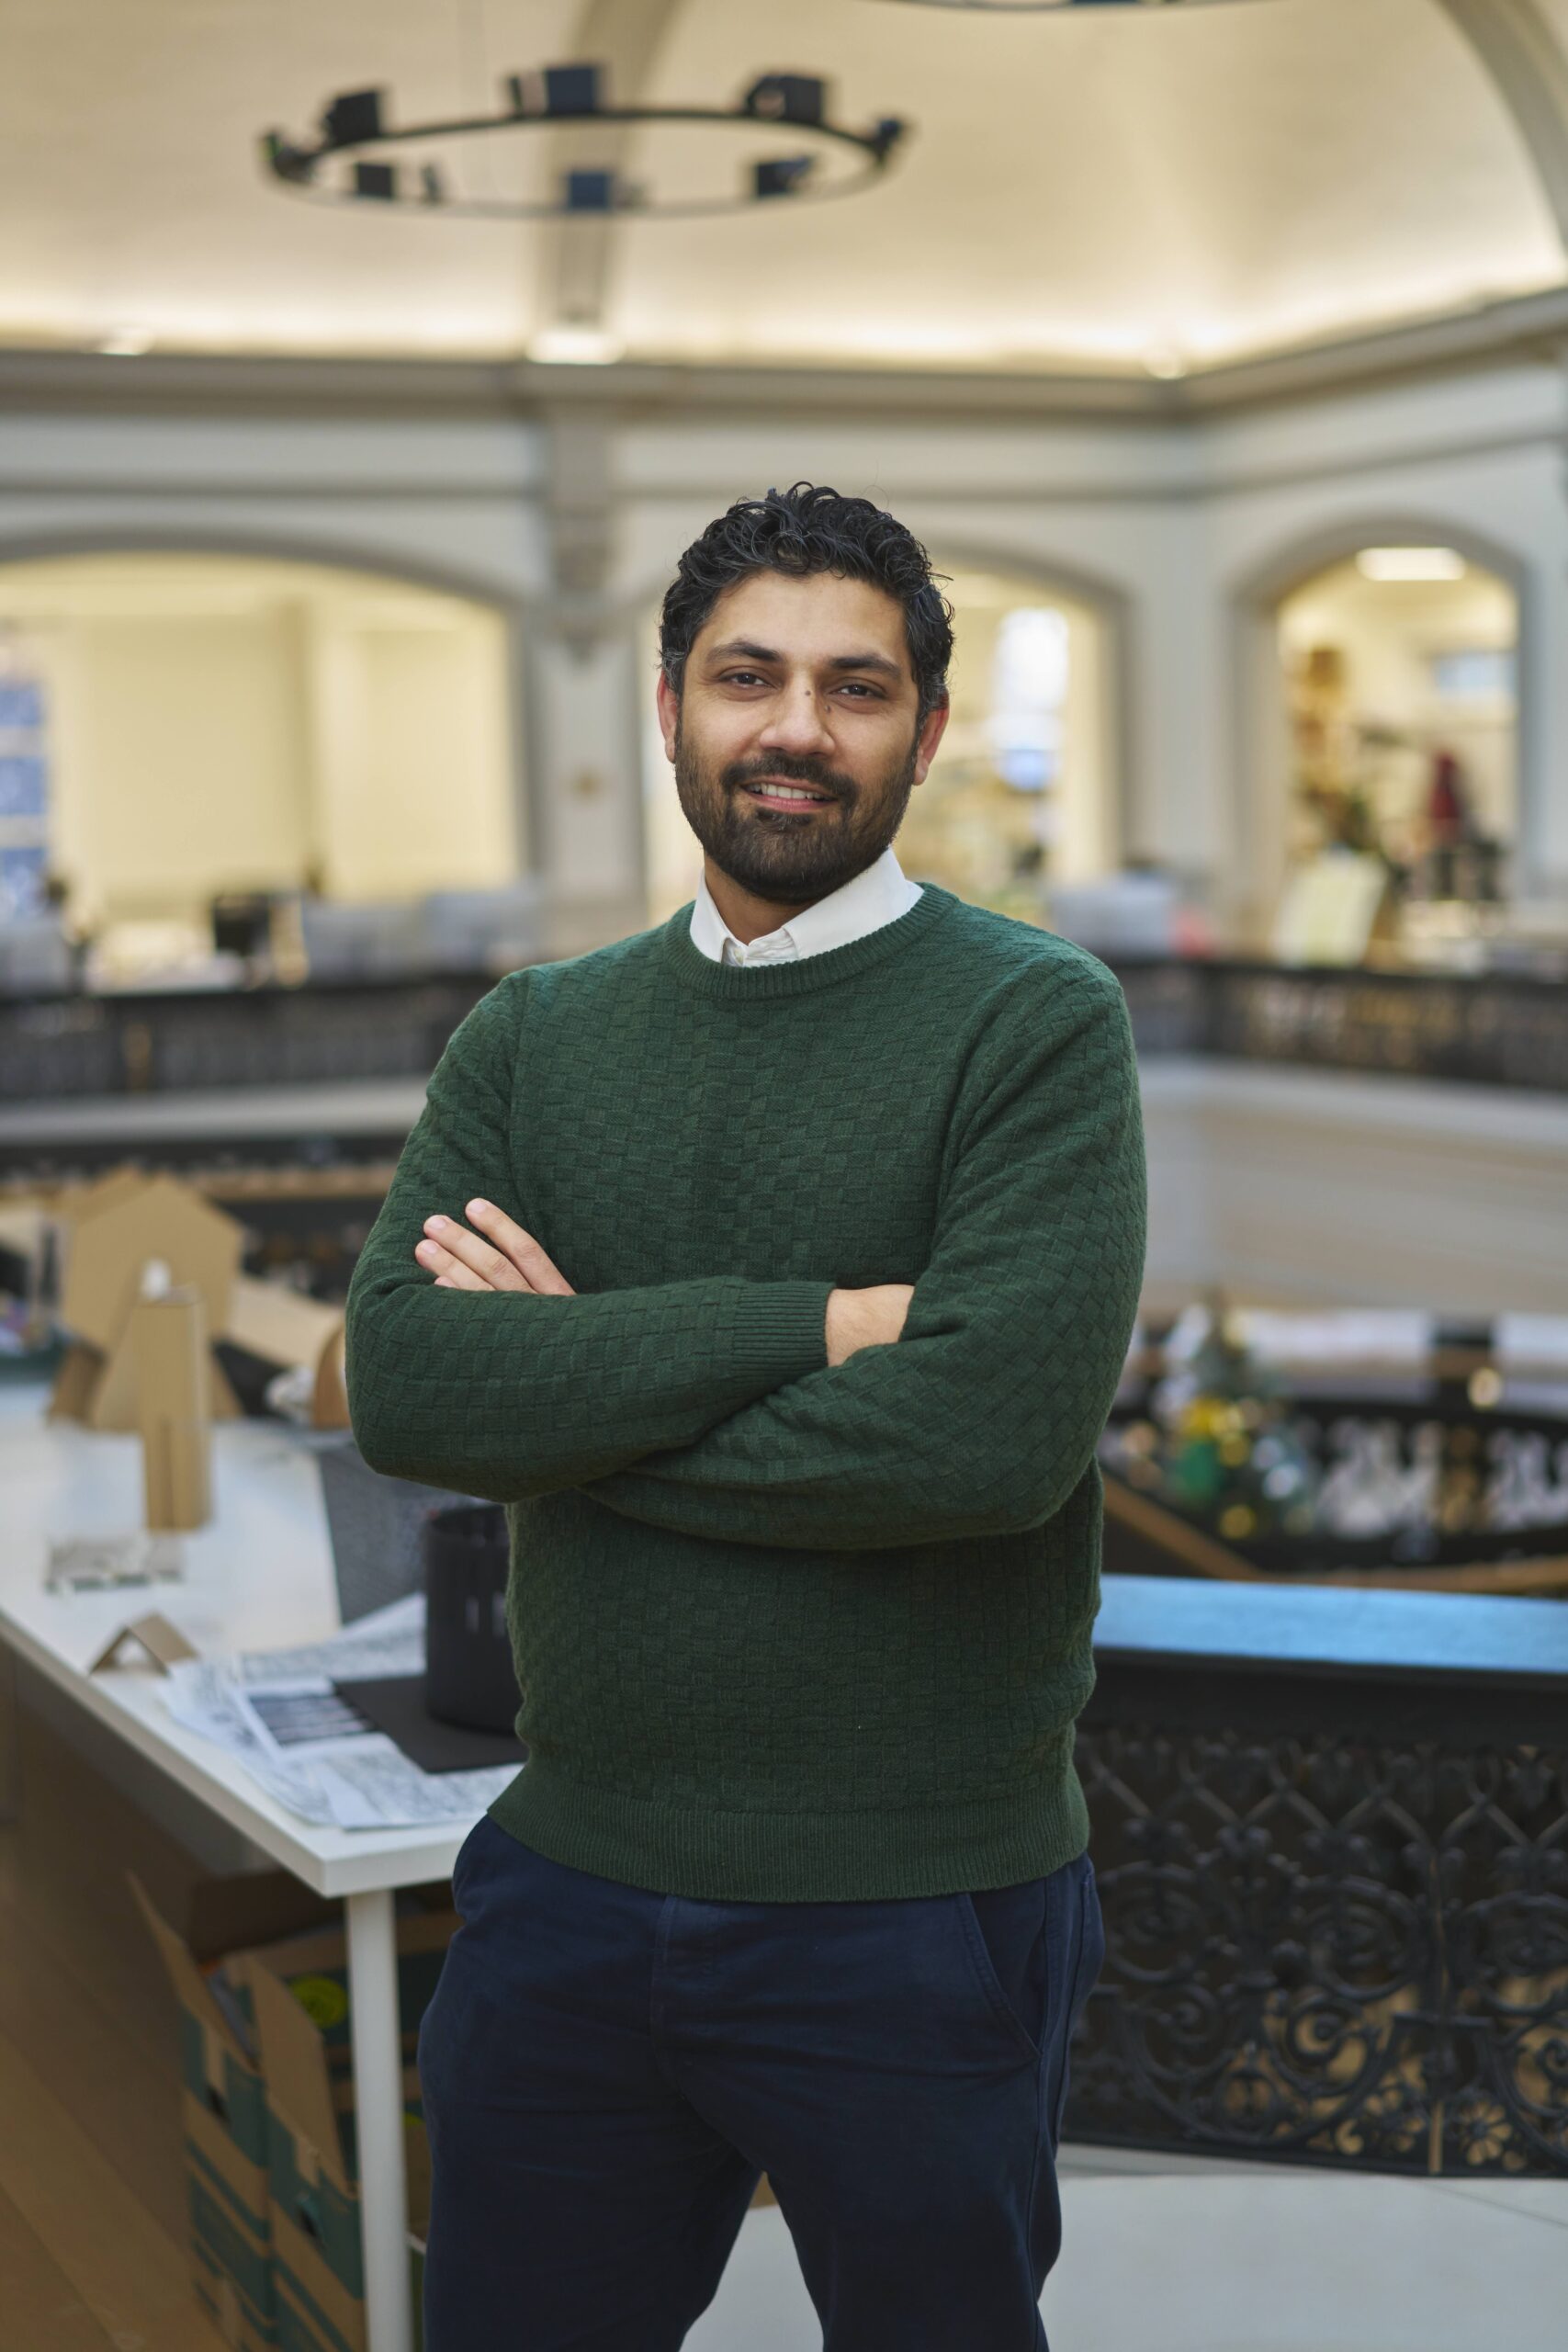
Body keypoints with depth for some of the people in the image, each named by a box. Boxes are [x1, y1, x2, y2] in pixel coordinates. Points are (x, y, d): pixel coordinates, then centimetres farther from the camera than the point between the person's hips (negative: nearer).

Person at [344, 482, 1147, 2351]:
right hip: (569, 1886, 4)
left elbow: (999, 1428, -23)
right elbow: (400, 1384, -11)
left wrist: (573, 1395, -13)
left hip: (914, 1914, -4)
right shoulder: (530, 1041, 5)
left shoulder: (1035, 1021, -8)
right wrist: (816, 1321, -19)